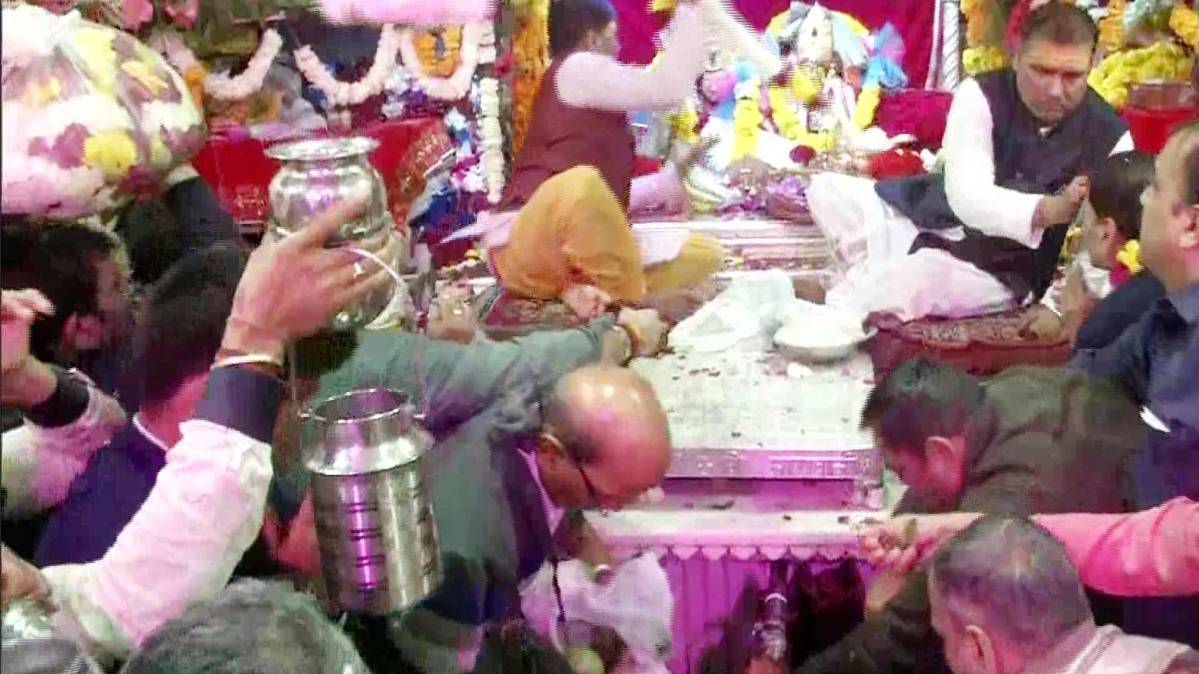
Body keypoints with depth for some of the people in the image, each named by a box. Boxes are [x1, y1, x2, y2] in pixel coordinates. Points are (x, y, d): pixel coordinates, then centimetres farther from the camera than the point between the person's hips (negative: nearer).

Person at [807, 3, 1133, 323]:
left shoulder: (1110, 136, -11)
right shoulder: (980, 95, -13)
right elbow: (966, 197, -27)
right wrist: (1047, 210, -45)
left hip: (1003, 270, -3)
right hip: (933, 223, 3)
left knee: (906, 280, -34)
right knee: (826, 188, -7)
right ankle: (883, 272, -17)